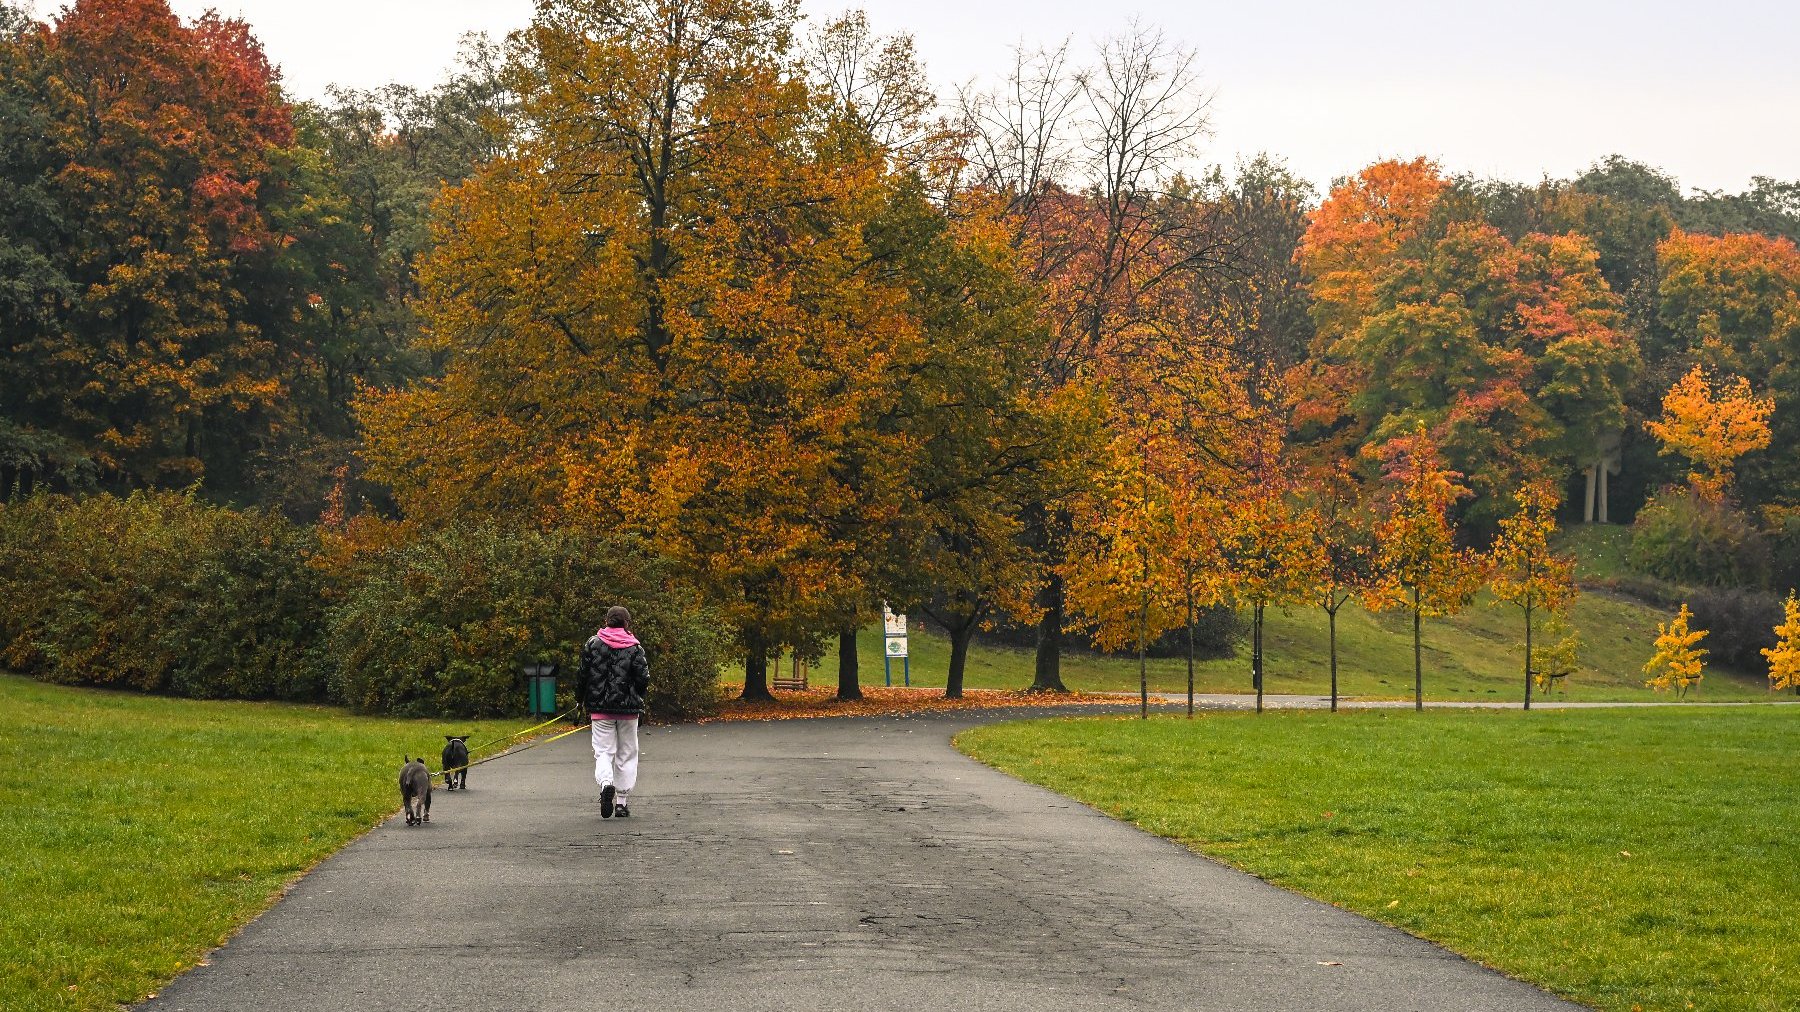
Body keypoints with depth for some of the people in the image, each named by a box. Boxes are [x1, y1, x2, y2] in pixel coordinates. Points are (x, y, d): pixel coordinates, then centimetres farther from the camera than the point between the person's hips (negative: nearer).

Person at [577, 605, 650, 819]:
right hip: (629, 709, 0)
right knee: (626, 753, 10)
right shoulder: (634, 647, -4)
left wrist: (583, 701, 11)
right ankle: (622, 802, 9)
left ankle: (606, 783, -28)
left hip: (600, 709, 0)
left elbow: (583, 675, -1)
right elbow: (643, 679, -7)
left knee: (603, 751, 3)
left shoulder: (592, 644, -1)